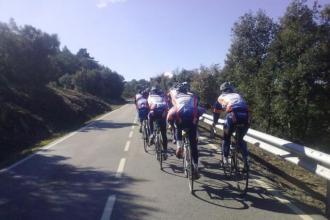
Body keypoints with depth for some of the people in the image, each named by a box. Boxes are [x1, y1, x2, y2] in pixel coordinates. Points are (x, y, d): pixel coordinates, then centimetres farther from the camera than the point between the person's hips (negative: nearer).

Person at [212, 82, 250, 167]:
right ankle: (246, 159, 19)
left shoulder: (221, 97, 26)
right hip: (245, 116, 3)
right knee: (241, 139, 25)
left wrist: (214, 123, 50)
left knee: (226, 138, 21)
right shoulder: (238, 95, 35)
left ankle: (225, 159, 21)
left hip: (232, 115, -3)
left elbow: (216, 112, 34)